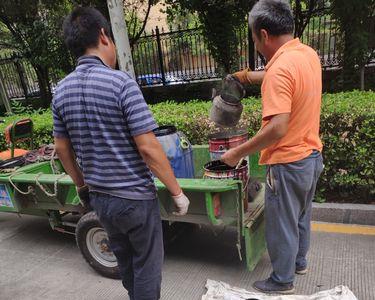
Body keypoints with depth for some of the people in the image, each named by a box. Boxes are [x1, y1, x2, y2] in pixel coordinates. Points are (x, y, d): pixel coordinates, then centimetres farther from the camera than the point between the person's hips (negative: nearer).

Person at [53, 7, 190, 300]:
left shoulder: (62, 90, 0)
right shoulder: (121, 82, -20)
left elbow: (62, 148, 8)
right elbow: (148, 148, -22)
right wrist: (177, 191, -11)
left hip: (99, 198, 7)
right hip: (135, 197, -6)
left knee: (125, 263, 27)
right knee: (147, 266, 15)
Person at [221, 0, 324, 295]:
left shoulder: (279, 70, -25)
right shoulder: (309, 53, 3)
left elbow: (277, 128, -32)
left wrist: (238, 153, -22)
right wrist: (251, 76, 27)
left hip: (288, 163, -9)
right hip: (313, 155, 9)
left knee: (282, 225, 10)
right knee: (301, 217, 26)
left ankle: (282, 281, 30)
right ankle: (299, 262, 47)